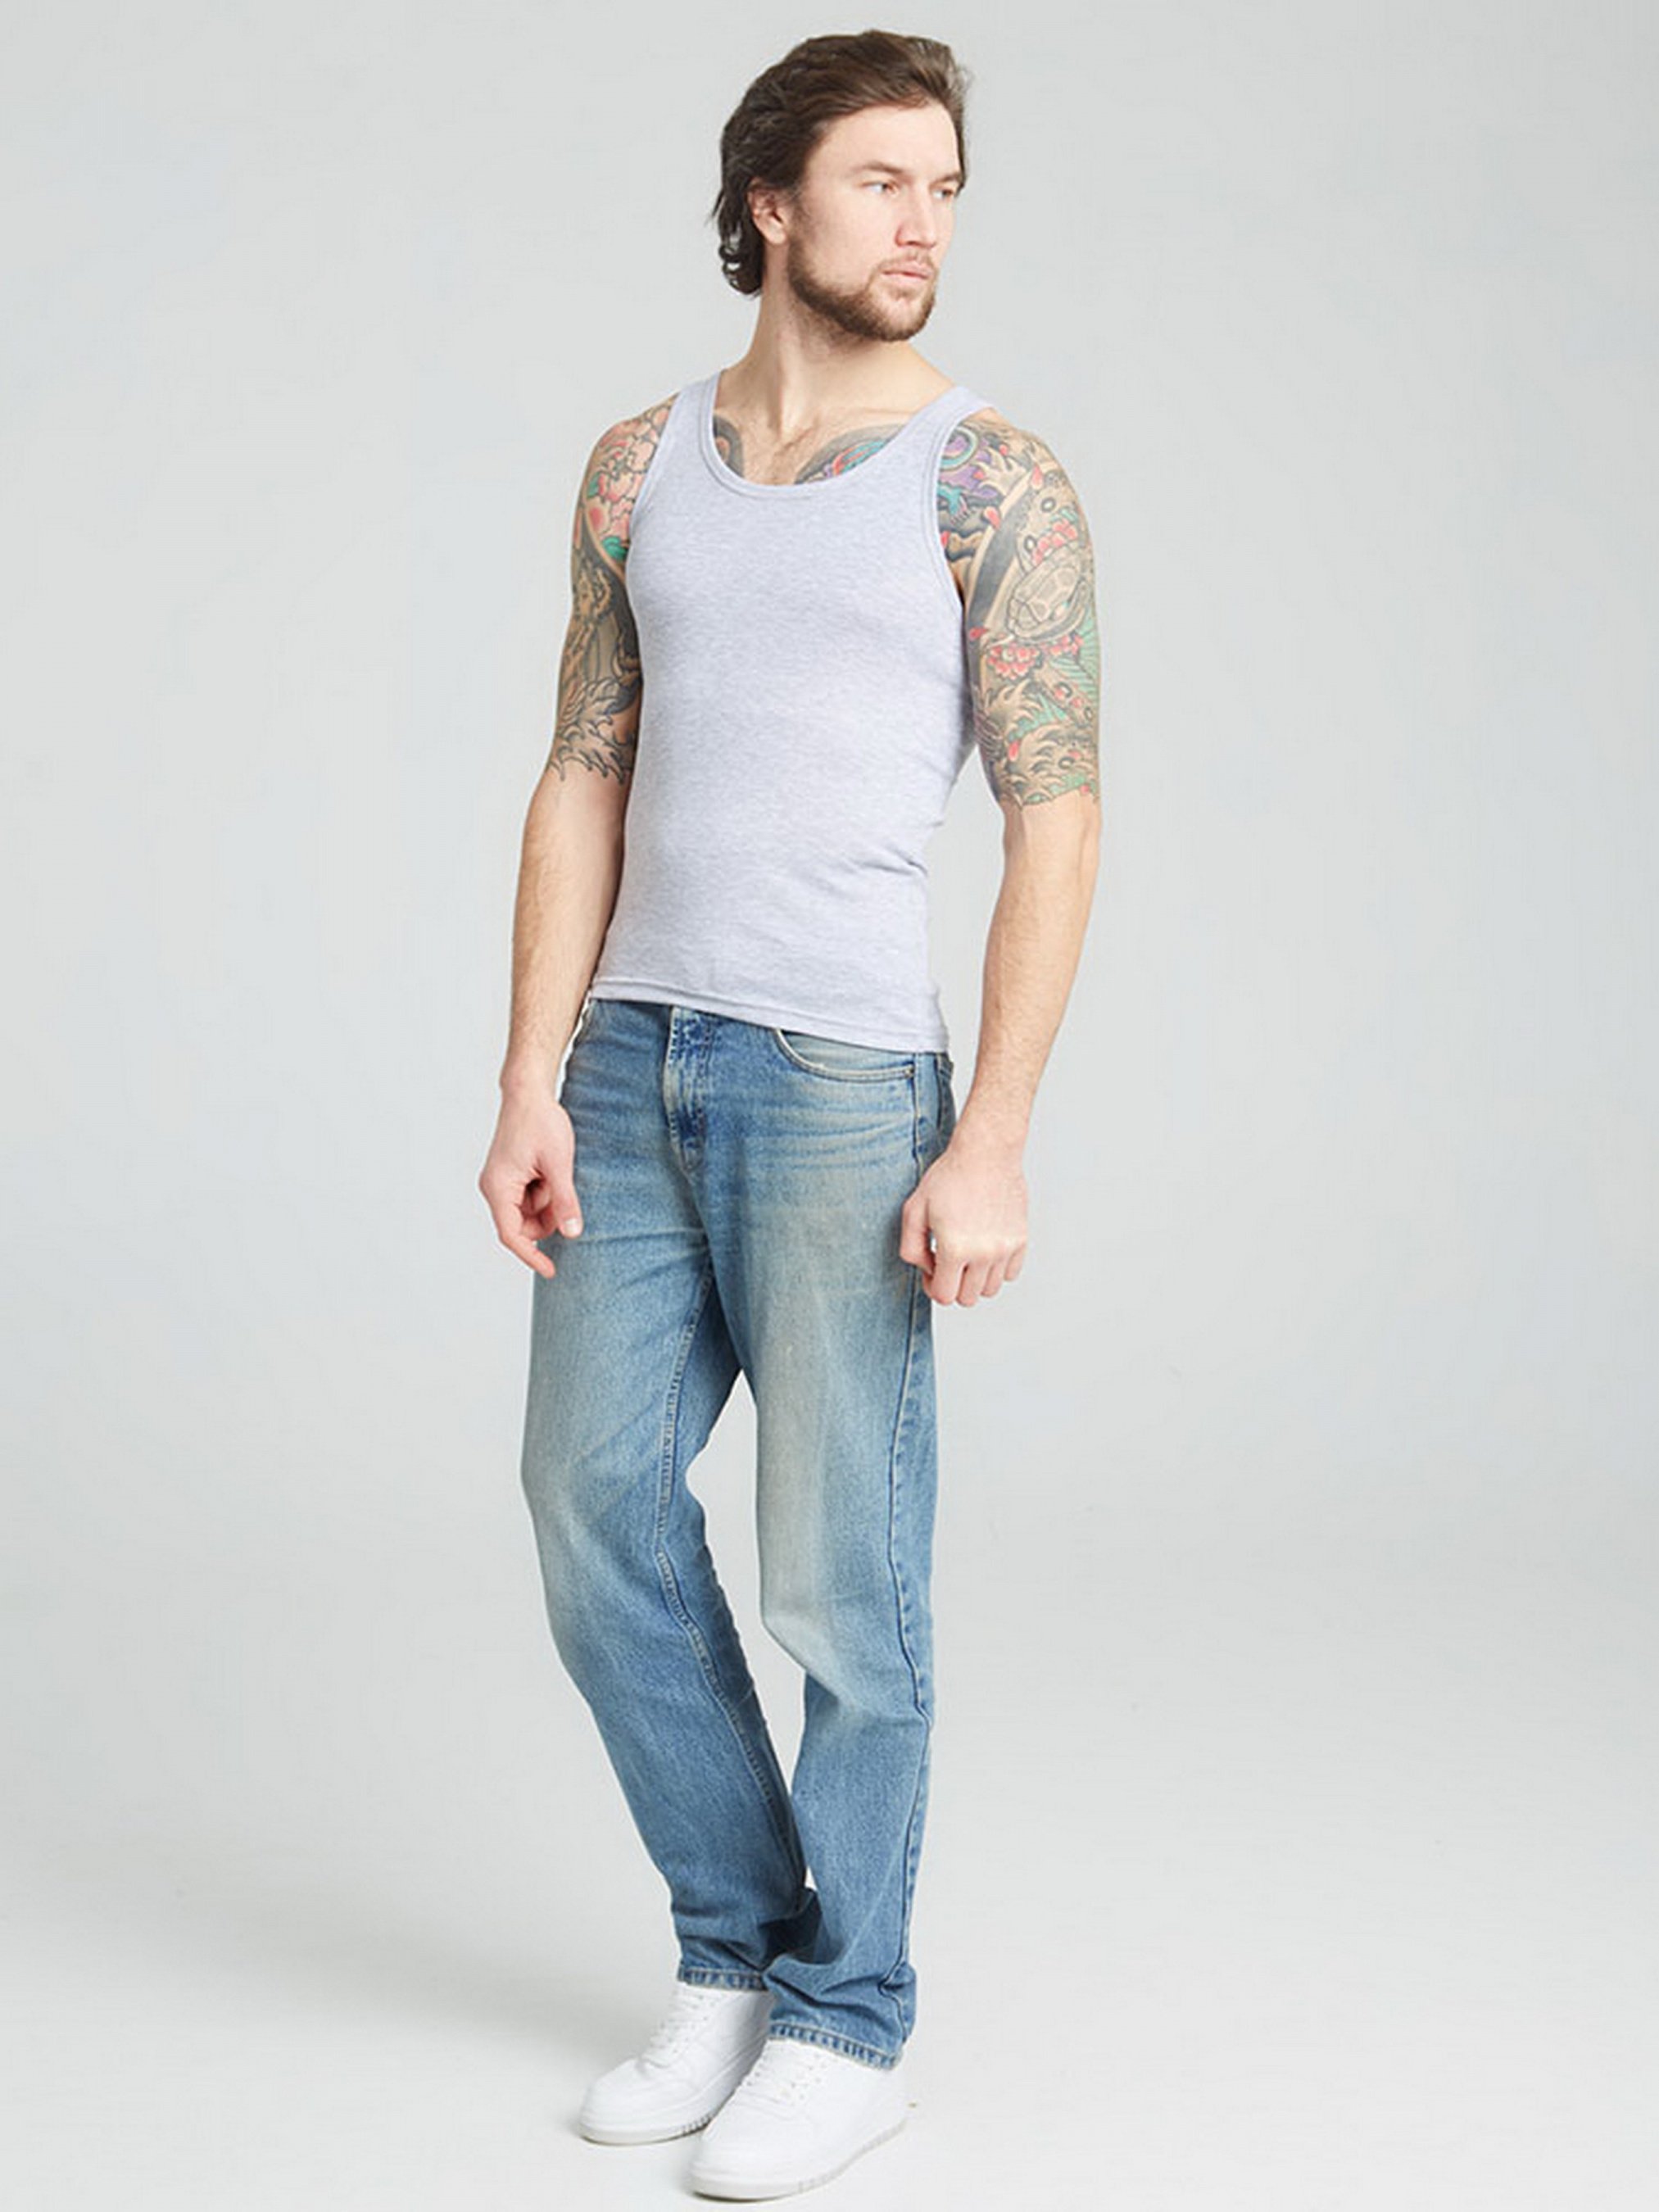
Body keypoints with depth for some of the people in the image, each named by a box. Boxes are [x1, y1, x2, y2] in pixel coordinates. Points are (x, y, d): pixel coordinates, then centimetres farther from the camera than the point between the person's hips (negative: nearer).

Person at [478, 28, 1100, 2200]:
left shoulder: (994, 483, -3)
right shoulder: (640, 465, 11)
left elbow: (1059, 827, -7)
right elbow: (583, 783, 9)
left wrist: (994, 1145, -14)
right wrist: (534, 1084, 1)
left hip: (846, 1080, -5)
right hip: (634, 1068, 5)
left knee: (843, 1576, 0)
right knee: (598, 1508, 8)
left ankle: (848, 2026, 19)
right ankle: (737, 1959, 26)